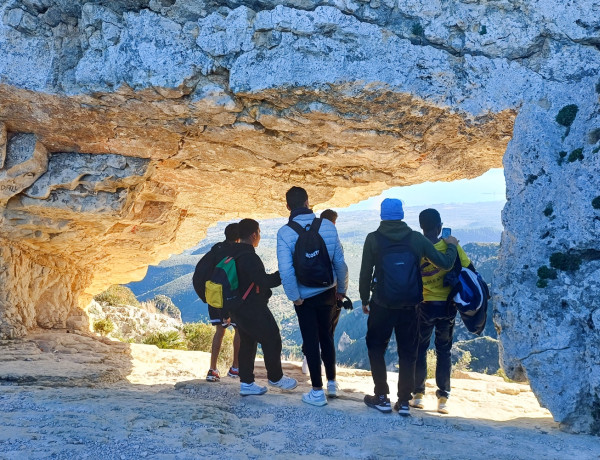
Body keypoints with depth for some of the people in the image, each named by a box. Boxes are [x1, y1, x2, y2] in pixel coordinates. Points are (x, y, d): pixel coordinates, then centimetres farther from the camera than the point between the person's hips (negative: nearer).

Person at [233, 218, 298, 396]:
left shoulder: (234, 255, 9)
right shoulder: (249, 257, -22)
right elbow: (264, 282, -25)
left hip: (240, 309, 10)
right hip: (254, 310, -10)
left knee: (247, 344, 14)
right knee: (272, 340, 5)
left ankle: (246, 383, 18)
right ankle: (275, 378, 19)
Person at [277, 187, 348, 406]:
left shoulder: (285, 232, -16)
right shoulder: (328, 226, -7)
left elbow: (286, 270, -23)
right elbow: (340, 261, -3)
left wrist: (294, 296, -9)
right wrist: (341, 289, 10)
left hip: (305, 297, -3)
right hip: (328, 292, 3)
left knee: (311, 341, 10)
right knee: (326, 335, 22)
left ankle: (317, 392, 16)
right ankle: (332, 382, 32)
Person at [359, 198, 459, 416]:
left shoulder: (373, 238, -7)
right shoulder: (417, 239, -3)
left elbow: (365, 273, -5)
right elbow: (445, 263, 0)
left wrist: (364, 300, 9)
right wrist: (451, 246, 20)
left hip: (381, 305, -2)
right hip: (409, 306, 2)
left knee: (376, 349, 14)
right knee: (407, 353, 12)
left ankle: (382, 397, 14)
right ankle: (404, 402, 14)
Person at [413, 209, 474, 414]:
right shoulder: (451, 246, -9)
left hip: (424, 306, -1)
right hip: (447, 306, 1)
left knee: (419, 349, 13)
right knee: (444, 351, 11)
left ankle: (418, 395, 13)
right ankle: (443, 399, 10)